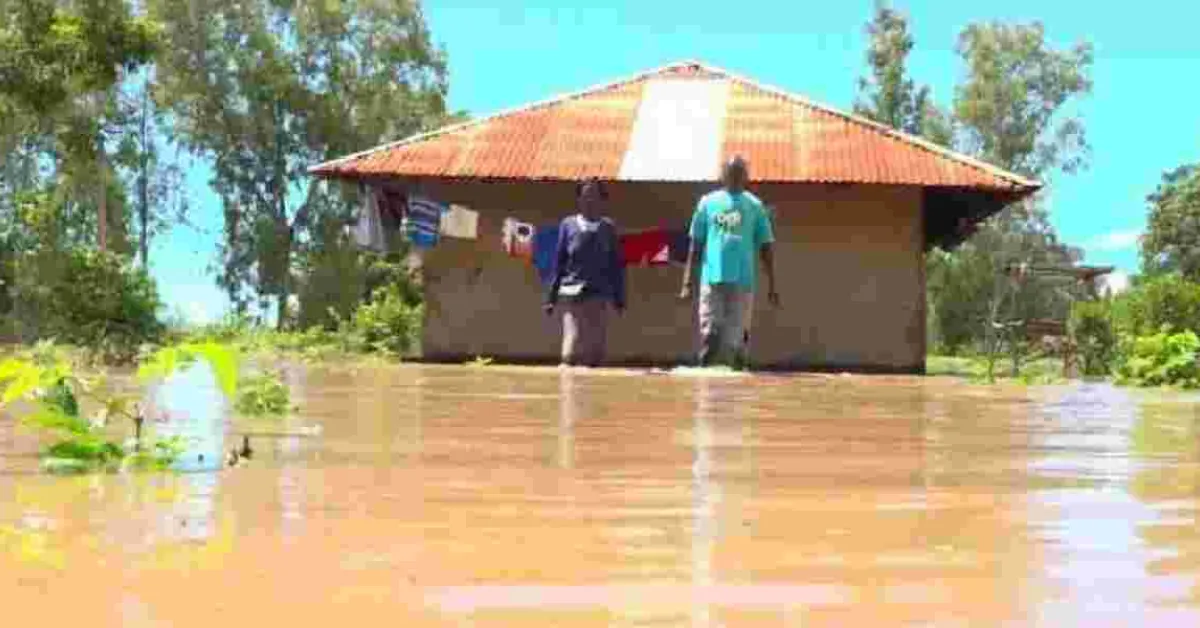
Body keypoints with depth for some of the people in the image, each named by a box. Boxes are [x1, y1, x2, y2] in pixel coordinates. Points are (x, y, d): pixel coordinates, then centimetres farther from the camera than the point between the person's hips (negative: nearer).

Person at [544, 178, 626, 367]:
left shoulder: (608, 227, 6)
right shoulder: (568, 224, 3)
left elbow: (617, 265, 8)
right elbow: (558, 262, 6)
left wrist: (619, 298, 6)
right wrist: (551, 296, 4)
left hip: (600, 295, 2)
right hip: (572, 294, -2)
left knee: (596, 349, 4)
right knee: (572, 347, -8)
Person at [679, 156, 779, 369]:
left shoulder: (754, 206, 7)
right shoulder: (708, 202, 9)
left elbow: (766, 247, 8)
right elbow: (695, 245, 11)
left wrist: (771, 285, 3)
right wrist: (687, 281, 5)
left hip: (742, 280, -1)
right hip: (712, 278, 1)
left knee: (734, 338, 0)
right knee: (709, 334, -3)